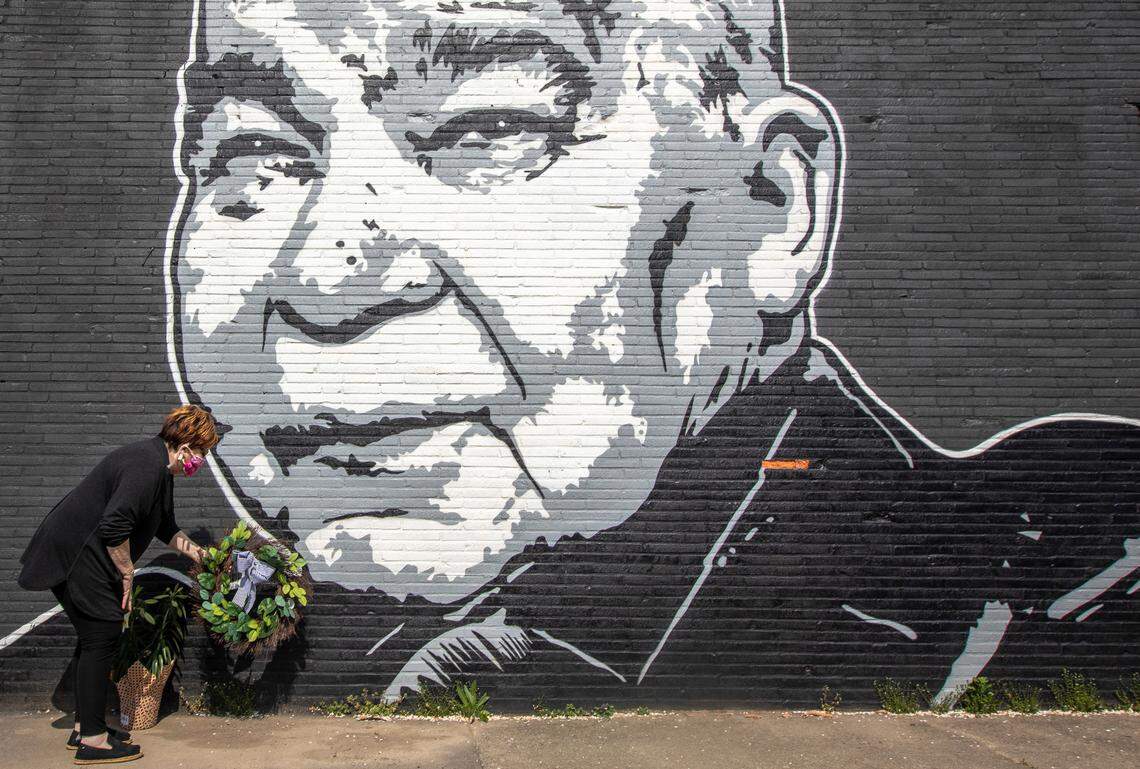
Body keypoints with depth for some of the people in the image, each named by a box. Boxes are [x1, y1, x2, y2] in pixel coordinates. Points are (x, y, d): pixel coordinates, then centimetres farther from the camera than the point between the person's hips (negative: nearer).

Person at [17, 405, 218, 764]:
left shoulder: (159, 465, 12)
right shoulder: (147, 467, -22)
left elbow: (165, 528, 23)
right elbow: (114, 527, -29)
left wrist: (199, 555, 24)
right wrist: (127, 573, -17)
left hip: (78, 552, 11)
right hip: (76, 556, -11)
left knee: (95, 638, 15)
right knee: (102, 637, -6)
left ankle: (84, 727, 25)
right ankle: (92, 740, 2)